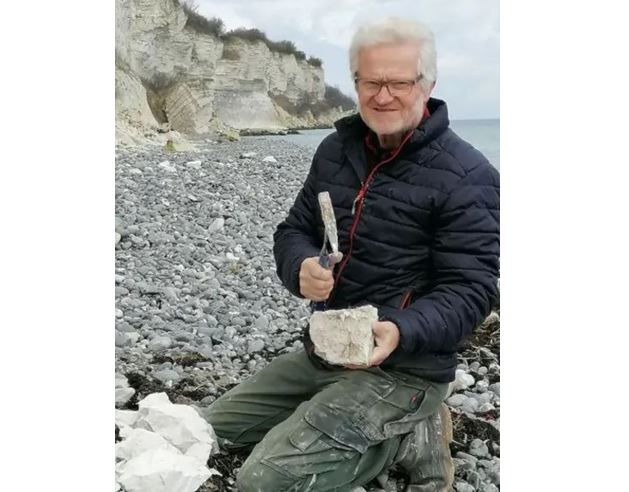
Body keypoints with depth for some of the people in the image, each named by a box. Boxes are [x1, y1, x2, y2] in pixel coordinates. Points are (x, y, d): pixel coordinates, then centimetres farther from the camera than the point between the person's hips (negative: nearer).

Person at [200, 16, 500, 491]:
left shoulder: (466, 175, -14)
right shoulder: (336, 149, 6)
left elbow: (469, 288, -17)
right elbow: (294, 229, 10)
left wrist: (401, 331, -36)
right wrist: (301, 267, -15)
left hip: (405, 368, -8)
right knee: (215, 430, 13)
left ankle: (408, 434, 1)